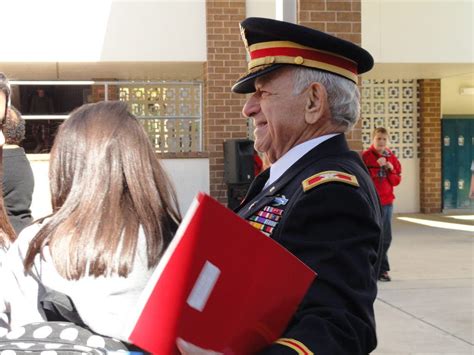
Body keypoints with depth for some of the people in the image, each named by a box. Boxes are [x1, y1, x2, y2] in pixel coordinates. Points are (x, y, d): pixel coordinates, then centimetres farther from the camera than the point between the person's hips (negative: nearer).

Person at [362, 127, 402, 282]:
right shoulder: (366, 156, -3)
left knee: (386, 237, 8)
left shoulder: (392, 157, 10)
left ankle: (381, 269, 18)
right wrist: (377, 166, -19)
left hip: (387, 202, 5)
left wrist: (390, 169, -7)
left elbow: (396, 181, 10)